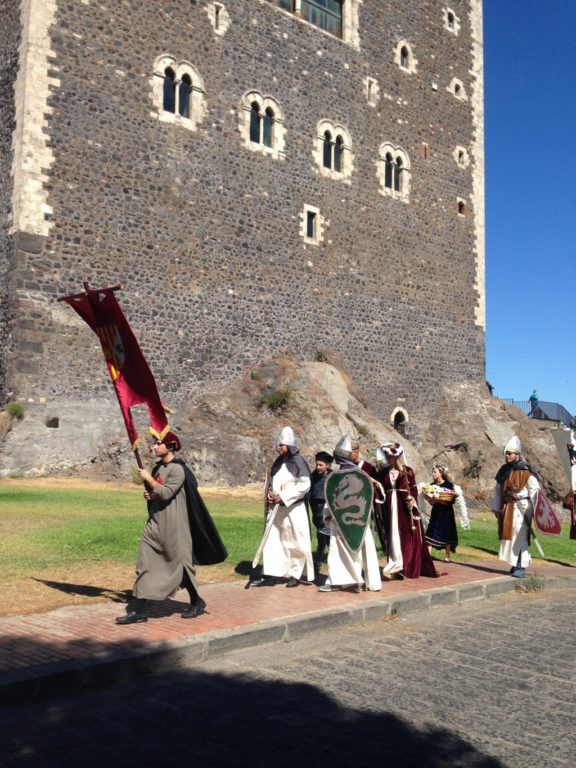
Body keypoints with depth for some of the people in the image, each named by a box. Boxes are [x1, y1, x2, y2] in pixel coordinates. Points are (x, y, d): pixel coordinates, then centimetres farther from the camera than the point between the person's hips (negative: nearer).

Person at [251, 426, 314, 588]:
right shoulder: (278, 462, 11)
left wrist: (283, 497, -17)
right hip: (276, 508, 6)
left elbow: (304, 485, -15)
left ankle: (297, 574, 16)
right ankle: (271, 574, 7)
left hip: (293, 508, -6)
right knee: (273, 540, 3)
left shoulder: (299, 462, -9)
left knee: (295, 542, 3)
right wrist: (270, 492, -1)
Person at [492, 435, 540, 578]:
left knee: (520, 537, -8)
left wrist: (534, 510, -14)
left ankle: (521, 567, -2)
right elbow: (498, 490, 16)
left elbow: (535, 490, -12)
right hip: (506, 508, 7)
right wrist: (496, 507, 14)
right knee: (508, 535, 10)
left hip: (521, 508, -7)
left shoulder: (526, 471, -11)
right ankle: (514, 564, 22)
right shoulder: (504, 470, 10)